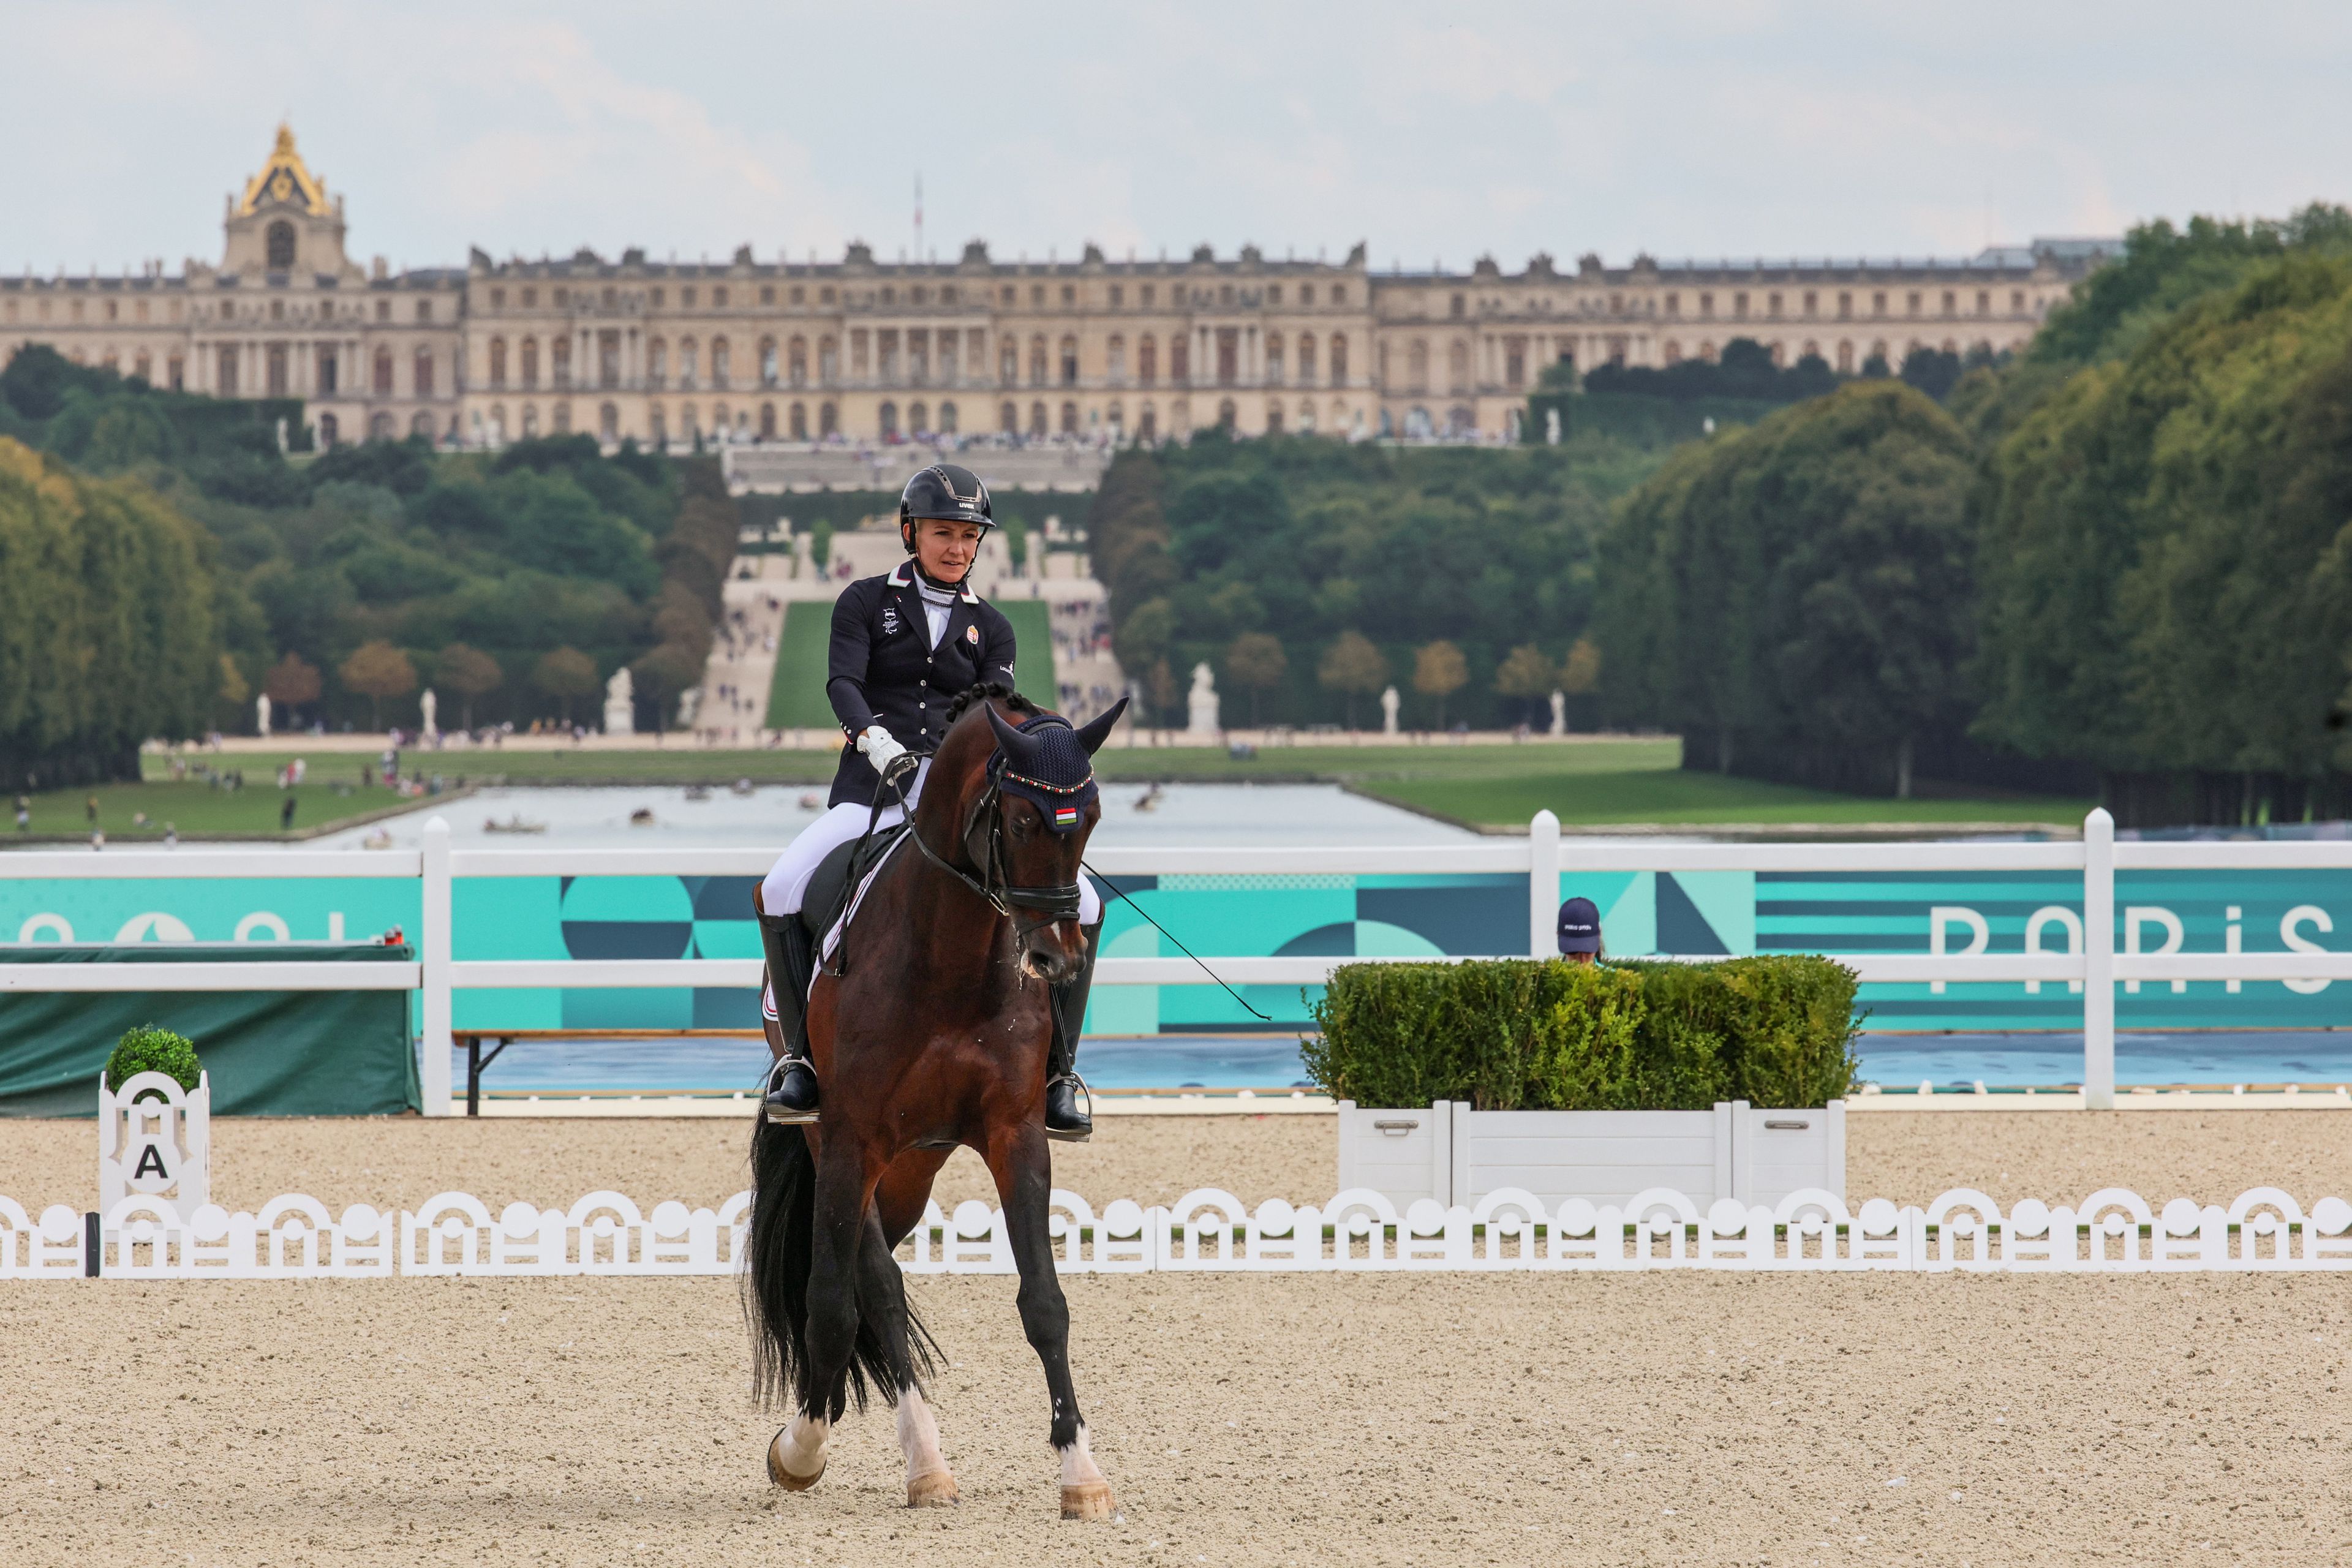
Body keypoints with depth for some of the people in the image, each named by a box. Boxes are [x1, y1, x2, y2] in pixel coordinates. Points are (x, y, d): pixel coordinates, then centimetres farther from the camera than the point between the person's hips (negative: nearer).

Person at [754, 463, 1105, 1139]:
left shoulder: (990, 626, 16)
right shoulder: (865, 602, 9)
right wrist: (876, 740, -26)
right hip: (871, 786, -2)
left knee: (1079, 906, -16)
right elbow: (842, 682, -6)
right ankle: (800, 1052, -16)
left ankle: (1055, 1071, -7)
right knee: (782, 890, -29)